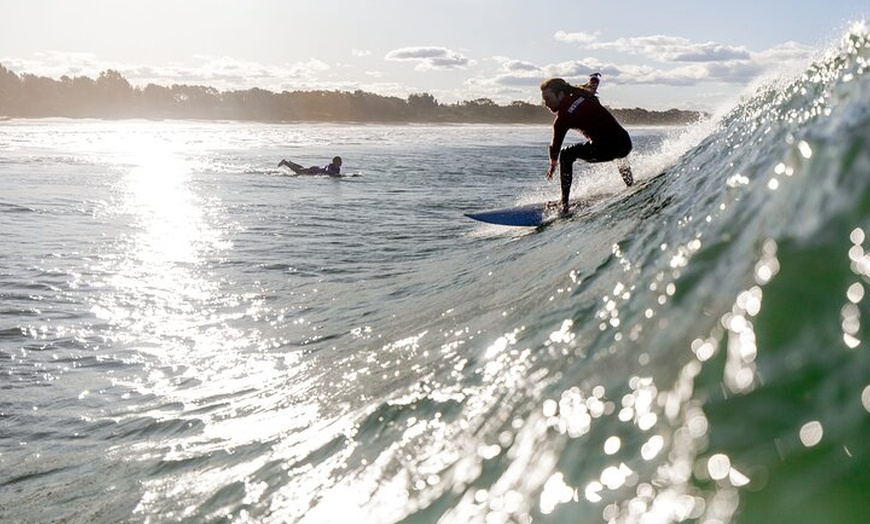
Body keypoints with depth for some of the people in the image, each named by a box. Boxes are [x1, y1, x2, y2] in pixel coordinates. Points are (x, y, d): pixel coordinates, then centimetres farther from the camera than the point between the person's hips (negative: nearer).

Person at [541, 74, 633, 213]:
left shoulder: (562, 118, -2)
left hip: (605, 149, -7)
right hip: (626, 143, 7)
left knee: (566, 155, 13)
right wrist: (595, 77, 62)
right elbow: (594, 81, 37)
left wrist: (552, 166, 28)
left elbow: (555, 145, 9)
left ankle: (564, 204, 7)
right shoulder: (582, 95, 15)